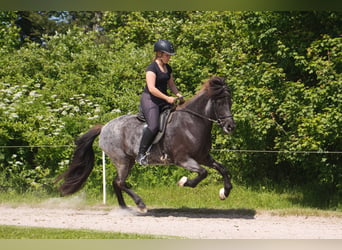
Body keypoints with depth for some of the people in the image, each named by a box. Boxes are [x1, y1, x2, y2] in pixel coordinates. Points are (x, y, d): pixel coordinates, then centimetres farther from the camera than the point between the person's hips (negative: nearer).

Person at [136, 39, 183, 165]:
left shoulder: (168, 68, 13)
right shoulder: (152, 68, -13)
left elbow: (171, 84, 22)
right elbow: (151, 88, -22)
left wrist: (178, 94, 2)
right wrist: (167, 98, -24)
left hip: (162, 101, 9)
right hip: (149, 99, -9)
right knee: (154, 126, -27)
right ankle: (140, 154, -20)